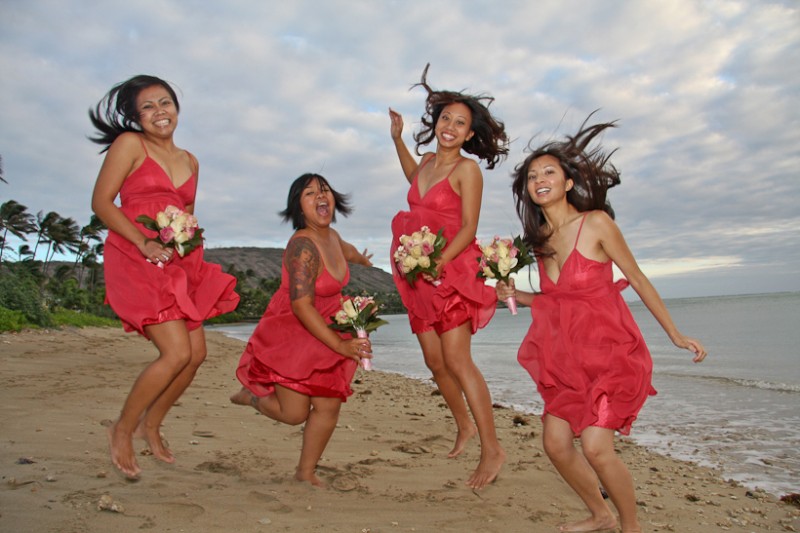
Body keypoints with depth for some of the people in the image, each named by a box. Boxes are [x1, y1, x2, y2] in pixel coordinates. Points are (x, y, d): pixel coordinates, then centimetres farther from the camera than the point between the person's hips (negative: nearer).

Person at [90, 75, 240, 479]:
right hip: (135, 260, -7)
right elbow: (101, 202, -7)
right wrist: (144, 244, -18)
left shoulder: (189, 161, 17)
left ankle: (151, 424, 25)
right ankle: (122, 430, 8)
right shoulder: (129, 144, -1)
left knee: (196, 353, 2)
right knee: (177, 353, -15)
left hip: (178, 264, 7)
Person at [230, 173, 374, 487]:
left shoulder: (331, 236, 2)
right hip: (290, 333, -7)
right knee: (294, 413, -4)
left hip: (323, 333, 7)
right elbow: (301, 306, -29)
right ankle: (253, 394, 28)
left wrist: (361, 259, 51)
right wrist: (341, 346, -28)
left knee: (329, 407, 2)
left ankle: (306, 472, 22)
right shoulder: (303, 246, -25)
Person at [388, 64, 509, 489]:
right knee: (434, 360, 10)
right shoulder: (428, 161, 12)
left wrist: (440, 261, -26)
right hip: (421, 276, 7)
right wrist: (397, 138, 33)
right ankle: (464, 426, 31)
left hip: (454, 272, -7)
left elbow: (468, 227, -14)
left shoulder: (467, 169, -8)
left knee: (456, 359, -13)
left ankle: (492, 449, -4)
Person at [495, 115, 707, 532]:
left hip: (611, 350, -6)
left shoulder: (596, 222, -11)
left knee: (595, 446, -14)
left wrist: (675, 335, -2)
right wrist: (516, 296, 0)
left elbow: (638, 280, -4)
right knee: (555, 444, 4)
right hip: (569, 357, 6)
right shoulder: (538, 239, 5)